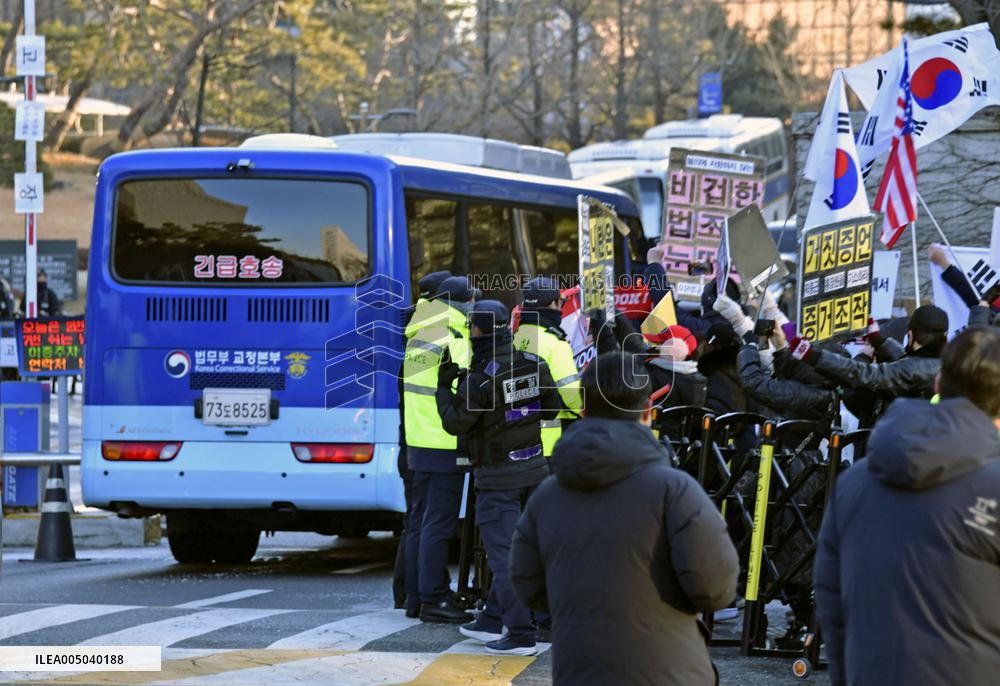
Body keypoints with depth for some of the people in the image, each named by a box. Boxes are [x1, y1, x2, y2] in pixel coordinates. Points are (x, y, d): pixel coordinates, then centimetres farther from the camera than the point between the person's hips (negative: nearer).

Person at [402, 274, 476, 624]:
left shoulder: (418, 338, 13)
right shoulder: (454, 343, -16)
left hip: (418, 441, 9)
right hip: (446, 446, -9)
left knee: (421, 520, 15)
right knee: (438, 525, -7)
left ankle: (417, 594, 20)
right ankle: (433, 599, -6)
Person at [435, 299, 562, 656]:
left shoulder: (480, 380, -19)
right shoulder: (533, 365, 0)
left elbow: (454, 423, -9)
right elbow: (552, 408, 11)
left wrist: (444, 387, 4)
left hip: (498, 476, -7)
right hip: (534, 468, 7)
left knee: (503, 553, -6)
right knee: (513, 548, 17)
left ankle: (521, 635, -10)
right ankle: (491, 621, 28)